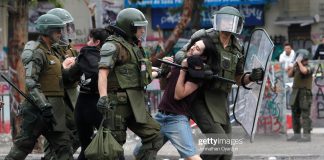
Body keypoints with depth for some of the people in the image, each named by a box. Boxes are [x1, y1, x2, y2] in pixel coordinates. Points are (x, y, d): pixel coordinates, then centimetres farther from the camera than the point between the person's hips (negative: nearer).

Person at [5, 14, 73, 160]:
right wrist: (44, 107, -26)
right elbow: (30, 83, -21)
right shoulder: (37, 52, -12)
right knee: (25, 143, -4)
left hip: (52, 107, 10)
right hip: (39, 106, -10)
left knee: (63, 145, 4)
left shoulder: (51, 52, 19)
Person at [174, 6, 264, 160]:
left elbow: (238, 78, 14)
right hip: (200, 99, -6)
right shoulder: (204, 37, -9)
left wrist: (251, 77, -8)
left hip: (220, 101, 6)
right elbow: (179, 55, -9)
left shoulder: (236, 48, 8)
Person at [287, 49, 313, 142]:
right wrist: (294, 65, 2)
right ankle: (296, 135, 16)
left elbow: (304, 71, -27)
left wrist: (299, 62, -14)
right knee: (295, 115, 10)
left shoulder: (309, 68, -7)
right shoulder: (297, 67, 17)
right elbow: (290, 75, 12)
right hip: (295, 93, 8)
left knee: (305, 115, -10)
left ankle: (307, 135, -12)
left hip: (305, 94, -8)